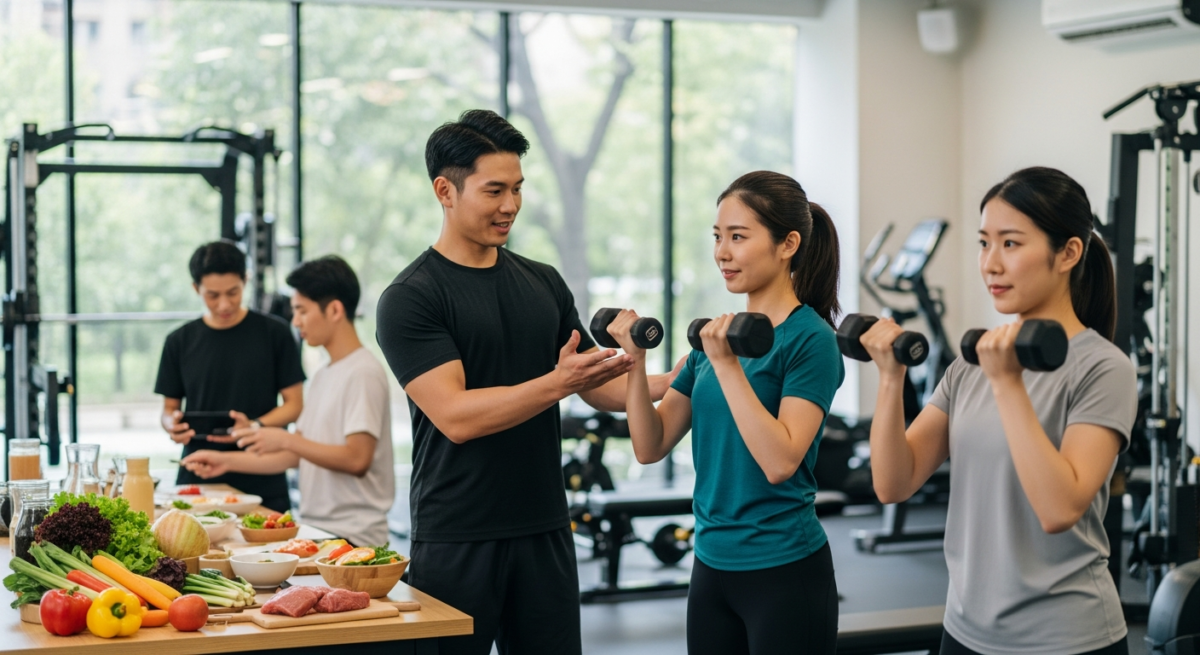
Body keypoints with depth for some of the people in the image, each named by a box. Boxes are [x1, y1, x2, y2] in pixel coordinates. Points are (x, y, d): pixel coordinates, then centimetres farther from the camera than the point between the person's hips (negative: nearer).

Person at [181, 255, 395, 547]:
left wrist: (286, 440, -16)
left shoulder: (363, 373, -11)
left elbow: (357, 459, -18)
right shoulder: (323, 376, 18)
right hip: (315, 528, 8)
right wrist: (227, 461, 15)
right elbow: (296, 455, 20)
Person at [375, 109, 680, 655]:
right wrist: (557, 383, -26)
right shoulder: (410, 298, -8)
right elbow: (455, 416, -17)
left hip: (545, 531, 5)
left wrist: (670, 382, -5)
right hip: (456, 542, -5)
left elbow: (598, 386, 13)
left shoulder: (543, 283, 11)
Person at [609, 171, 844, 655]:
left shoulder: (810, 339, -12)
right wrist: (636, 361, -7)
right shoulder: (719, 332, 8)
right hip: (711, 566, 7)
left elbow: (780, 462, -24)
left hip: (784, 573, -7)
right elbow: (650, 447, 5)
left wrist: (727, 364, -25)